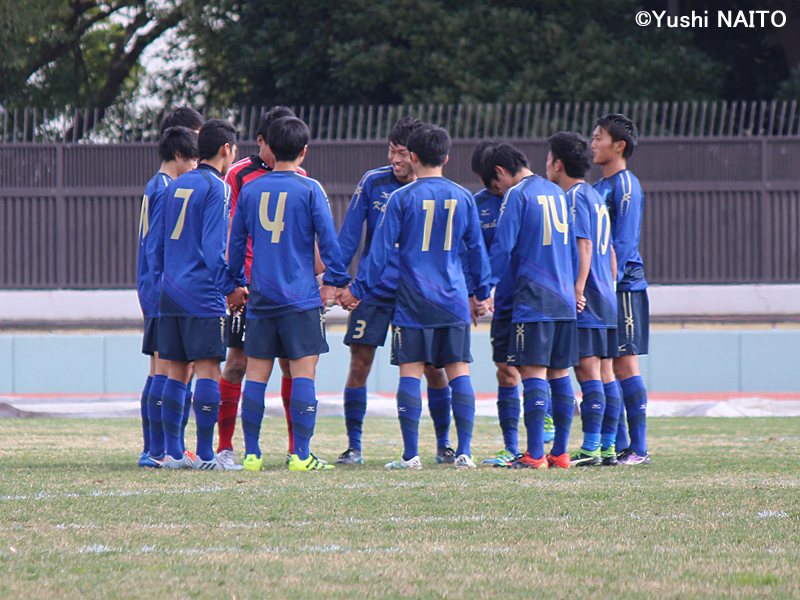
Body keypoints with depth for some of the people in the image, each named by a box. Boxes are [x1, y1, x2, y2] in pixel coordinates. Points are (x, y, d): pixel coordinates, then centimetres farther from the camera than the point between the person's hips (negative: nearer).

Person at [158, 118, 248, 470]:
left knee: (178, 372, 9)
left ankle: (173, 452, 8)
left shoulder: (175, 186, 16)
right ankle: (205, 455, -9)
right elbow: (213, 246, -16)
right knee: (208, 370, -6)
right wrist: (231, 286, -8)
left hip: (170, 292, 8)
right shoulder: (215, 188, -8)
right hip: (202, 295, -8)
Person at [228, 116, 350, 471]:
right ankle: (301, 455, -9)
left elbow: (236, 241, 14)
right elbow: (328, 239, -6)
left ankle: (251, 454, 5)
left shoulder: (250, 190, 8)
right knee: (303, 371, -3)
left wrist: (232, 283, 25)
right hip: (301, 296, -4)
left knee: (256, 374, 7)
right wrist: (333, 281, 4)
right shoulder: (309, 190, -4)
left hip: (260, 296, 4)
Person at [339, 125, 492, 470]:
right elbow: (476, 249, 13)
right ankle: (464, 452, 0)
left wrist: (358, 290, 5)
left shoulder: (402, 198, -5)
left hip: (413, 301, -3)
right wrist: (483, 291, 25)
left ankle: (411, 454, -4)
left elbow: (381, 250, -4)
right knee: (459, 373, 5)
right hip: (454, 300, 3)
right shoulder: (463, 198, 5)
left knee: (411, 373, -1)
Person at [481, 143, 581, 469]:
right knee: (559, 375, 10)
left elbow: (502, 248, -10)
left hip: (532, 299, -7)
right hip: (564, 299, 7)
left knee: (533, 373, -9)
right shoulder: (557, 192, 16)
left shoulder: (517, 195, -7)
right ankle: (560, 452, 11)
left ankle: (535, 454, -14)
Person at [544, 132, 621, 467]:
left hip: (585, 302, -9)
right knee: (604, 374, 8)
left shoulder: (575, 197, -9)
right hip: (606, 300, 9)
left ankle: (590, 449, -13)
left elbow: (584, 246, -18)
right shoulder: (595, 197, 19)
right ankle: (608, 448, 8)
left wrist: (577, 290, -21)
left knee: (588, 371, -10)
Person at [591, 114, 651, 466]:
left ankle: (638, 448, -7)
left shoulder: (626, 185, -9)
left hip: (623, 287, -9)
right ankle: (619, 445, 12)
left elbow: (624, 242, -16)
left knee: (625, 365, -8)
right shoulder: (599, 187, 18)